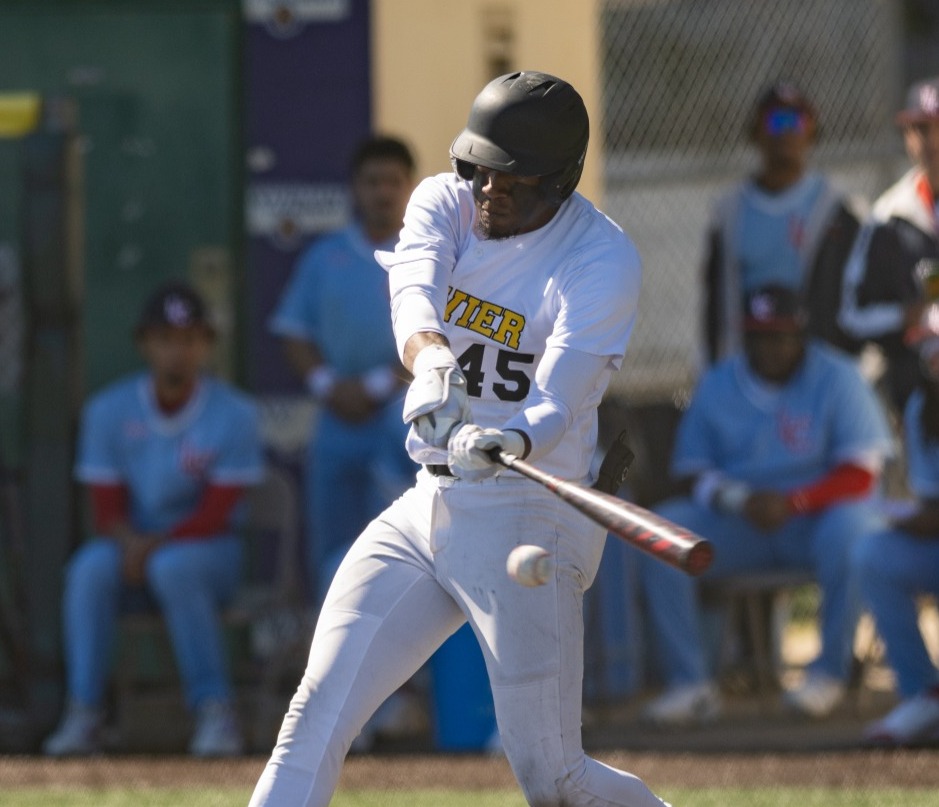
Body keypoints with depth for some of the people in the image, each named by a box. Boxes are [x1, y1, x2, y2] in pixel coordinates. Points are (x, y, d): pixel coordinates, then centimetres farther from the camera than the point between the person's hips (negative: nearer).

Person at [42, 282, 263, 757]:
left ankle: (214, 711, -32)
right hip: (131, 542, 2)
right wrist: (127, 539, -23)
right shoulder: (109, 411, 1)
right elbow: (106, 509, -1)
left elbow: (217, 514, -11)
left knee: (172, 567, -37)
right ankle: (83, 714, -33)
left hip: (210, 552, -2)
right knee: (89, 569, -31)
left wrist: (157, 544, -26)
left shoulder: (233, 414, -7)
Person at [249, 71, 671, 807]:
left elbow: (558, 406, -27)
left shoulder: (602, 262, -14)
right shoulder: (444, 203, 1)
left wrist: (512, 441, -50)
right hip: (428, 508, 6)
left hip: (530, 521, -6)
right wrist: (430, 360, -44)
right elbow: (415, 292, -21)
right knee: (316, 717, -8)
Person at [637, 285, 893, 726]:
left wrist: (793, 502, -26)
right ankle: (689, 684, -22)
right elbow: (689, 474, 4)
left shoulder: (837, 379, -3)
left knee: (848, 529, -38)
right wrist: (738, 499, -19)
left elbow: (860, 474, -11)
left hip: (817, 512, -3)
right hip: (737, 523, 3)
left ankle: (830, 671, -21)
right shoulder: (717, 385, 7)